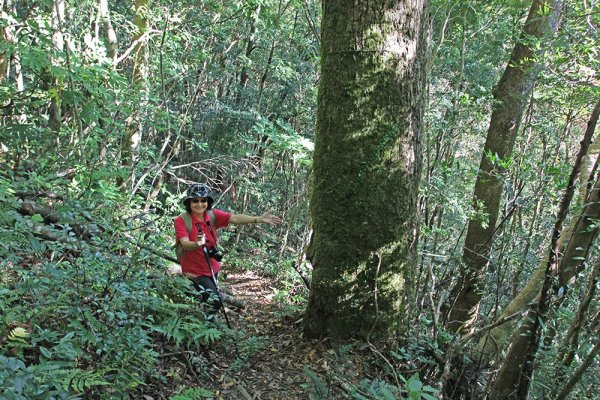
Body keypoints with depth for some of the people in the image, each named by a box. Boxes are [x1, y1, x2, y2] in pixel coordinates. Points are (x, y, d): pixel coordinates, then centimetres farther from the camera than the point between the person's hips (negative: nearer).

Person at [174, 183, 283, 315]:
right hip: (194, 271, -5)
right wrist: (196, 244, -56)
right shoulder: (181, 221, -20)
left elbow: (235, 218, -25)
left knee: (208, 300, 23)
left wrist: (258, 219, -40)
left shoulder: (213, 215, -11)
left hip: (212, 268, 5)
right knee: (215, 301, -15)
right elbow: (185, 245, -33)